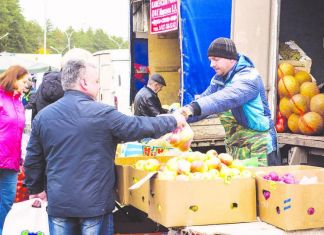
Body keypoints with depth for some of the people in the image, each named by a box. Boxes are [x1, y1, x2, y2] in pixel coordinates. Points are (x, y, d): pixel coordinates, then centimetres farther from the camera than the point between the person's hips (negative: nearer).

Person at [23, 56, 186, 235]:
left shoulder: (43, 116, 2)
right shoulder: (103, 114, -11)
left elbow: (32, 160, 8)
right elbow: (140, 127, -5)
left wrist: (35, 189, 24)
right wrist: (173, 121, 10)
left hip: (58, 204, 4)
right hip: (95, 204, -4)